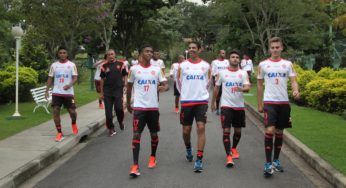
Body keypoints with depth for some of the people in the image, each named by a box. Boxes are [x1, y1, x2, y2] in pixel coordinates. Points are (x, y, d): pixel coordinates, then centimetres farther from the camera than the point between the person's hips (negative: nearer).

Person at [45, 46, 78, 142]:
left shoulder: (71, 65, 0)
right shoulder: (54, 65, 7)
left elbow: (75, 77, -6)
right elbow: (50, 78, 11)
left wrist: (69, 85, -25)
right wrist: (47, 91, 3)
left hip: (68, 93, -2)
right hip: (56, 92, 2)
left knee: (72, 111, 0)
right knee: (55, 111, -6)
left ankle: (74, 124, 35)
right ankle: (59, 133, 1)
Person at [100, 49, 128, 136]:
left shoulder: (120, 64, 5)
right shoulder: (104, 66, 7)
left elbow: (125, 76, 10)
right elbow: (102, 79, 11)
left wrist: (125, 86, -3)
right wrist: (101, 91, 9)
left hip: (118, 90, -2)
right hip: (107, 91, 2)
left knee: (118, 108, -12)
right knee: (108, 111, 0)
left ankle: (121, 121, 20)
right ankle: (111, 128, 12)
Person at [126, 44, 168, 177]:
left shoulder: (157, 70, 4)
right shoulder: (134, 69, 0)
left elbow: (166, 85, 2)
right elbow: (129, 87, 10)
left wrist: (163, 88, -20)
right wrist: (128, 104, 14)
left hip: (153, 107, 2)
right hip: (139, 107, -2)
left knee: (154, 134, 12)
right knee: (136, 134, -9)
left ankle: (152, 157, 35)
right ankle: (135, 165, -9)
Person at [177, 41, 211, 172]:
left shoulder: (206, 66, 3)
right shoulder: (182, 65, 2)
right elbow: (179, 83, 12)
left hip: (201, 101, -1)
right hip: (186, 102, 1)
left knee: (201, 128, -12)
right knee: (186, 130, 6)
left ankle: (199, 160, -9)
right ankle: (188, 149, 39)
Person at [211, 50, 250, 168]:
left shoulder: (243, 73, 2)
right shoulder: (222, 73, 2)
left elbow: (247, 88, -9)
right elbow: (216, 88, 11)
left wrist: (241, 89, -32)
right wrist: (213, 103, 14)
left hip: (239, 106, 2)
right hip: (226, 105, -2)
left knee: (238, 130, 13)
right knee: (226, 130, -9)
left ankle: (234, 148, 38)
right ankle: (228, 156, -9)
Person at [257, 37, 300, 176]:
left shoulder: (288, 64, 6)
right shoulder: (263, 65, 2)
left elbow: (293, 81, 0)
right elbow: (259, 85, 8)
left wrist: (296, 91, -23)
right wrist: (259, 104, 7)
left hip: (284, 102, 3)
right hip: (269, 102, -3)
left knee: (279, 132, 11)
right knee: (270, 130, -16)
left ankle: (276, 161, 25)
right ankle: (268, 163, -11)